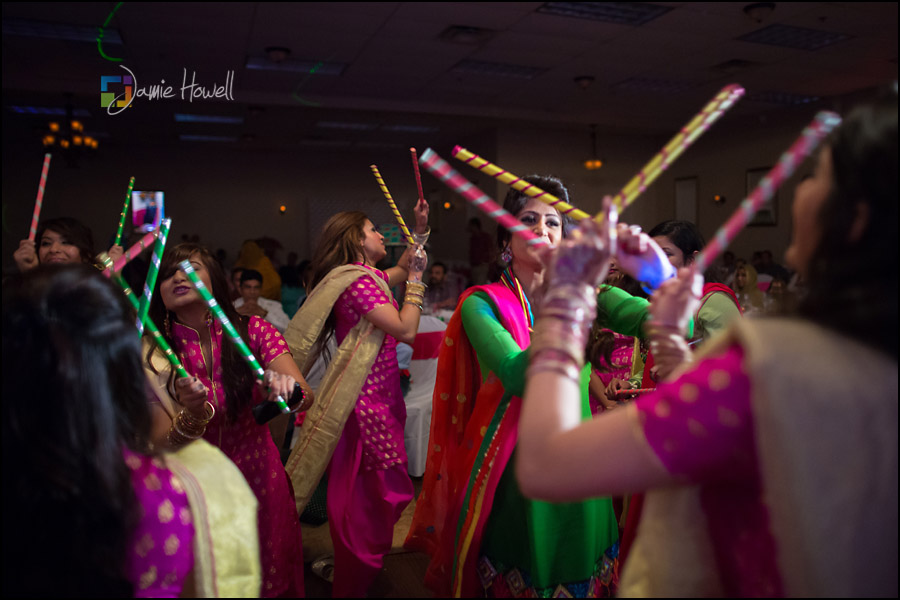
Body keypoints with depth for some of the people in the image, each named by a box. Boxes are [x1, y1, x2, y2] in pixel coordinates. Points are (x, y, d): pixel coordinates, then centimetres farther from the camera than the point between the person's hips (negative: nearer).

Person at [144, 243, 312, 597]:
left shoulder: (251, 332, -10)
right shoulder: (154, 354, -11)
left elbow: (306, 396, -20)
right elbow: (162, 446, -14)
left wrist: (287, 389, -43)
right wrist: (191, 417, -35)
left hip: (260, 482, 1)